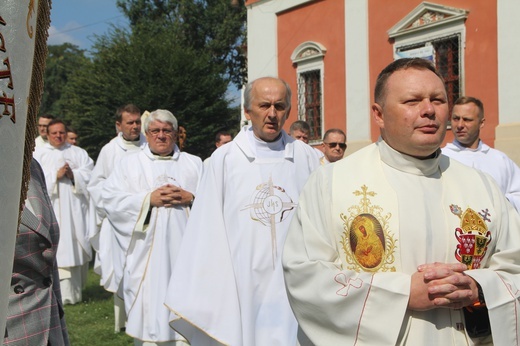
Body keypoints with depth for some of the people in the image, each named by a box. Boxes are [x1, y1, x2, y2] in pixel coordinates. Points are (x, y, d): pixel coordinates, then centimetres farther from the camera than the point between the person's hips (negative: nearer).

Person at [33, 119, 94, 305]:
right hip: (51, 210, -2)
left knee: (77, 247, 1)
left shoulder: (79, 153, 16)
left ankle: (76, 288, 14)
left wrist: (73, 175, -11)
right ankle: (63, 294, -9)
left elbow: (90, 174, 5)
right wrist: (55, 175, -10)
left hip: (75, 208, 2)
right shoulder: (38, 154, 12)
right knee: (58, 251, -9)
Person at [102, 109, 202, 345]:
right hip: (146, 252, -1)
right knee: (148, 306, -2)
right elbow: (111, 199, 0)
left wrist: (191, 198, -9)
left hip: (184, 248, 1)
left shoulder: (194, 163, 16)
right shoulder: (129, 163, 12)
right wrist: (148, 199, -10)